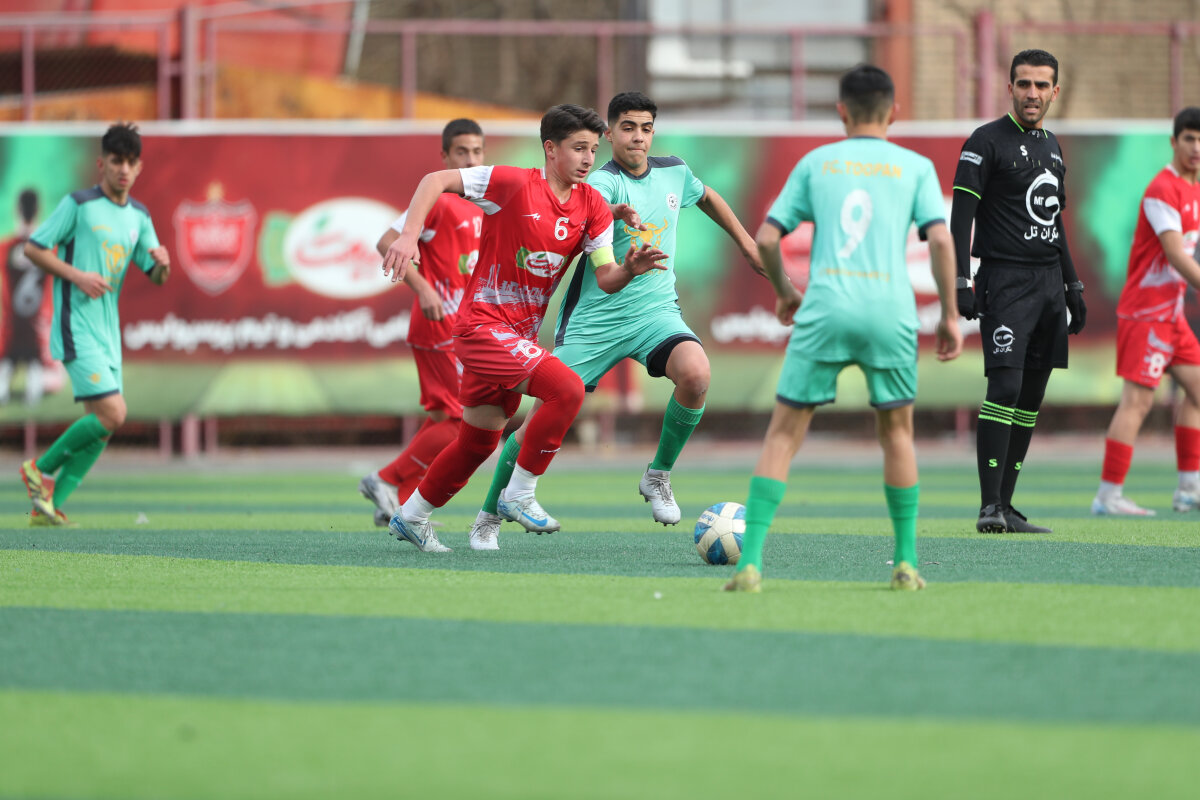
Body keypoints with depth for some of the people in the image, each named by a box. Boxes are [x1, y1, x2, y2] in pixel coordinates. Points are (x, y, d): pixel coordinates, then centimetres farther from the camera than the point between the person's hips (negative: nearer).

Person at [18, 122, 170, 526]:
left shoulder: (138, 216, 12)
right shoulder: (78, 204, -7)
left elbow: (157, 277, 16)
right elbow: (33, 248, -5)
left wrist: (162, 262, -8)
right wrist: (77, 276, -16)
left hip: (108, 332, 7)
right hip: (77, 328, -7)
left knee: (99, 426, 4)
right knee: (112, 413, -18)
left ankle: (48, 505, 10)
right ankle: (41, 469, 0)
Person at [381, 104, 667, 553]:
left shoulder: (592, 207, 3)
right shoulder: (515, 184, -15)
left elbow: (606, 279, -2)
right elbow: (437, 180, -13)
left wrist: (630, 268, -24)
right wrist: (410, 234, -26)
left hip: (520, 336, 8)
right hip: (484, 325, -8)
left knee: (480, 441, 18)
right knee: (568, 389, -24)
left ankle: (410, 517, 36)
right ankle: (519, 495, -12)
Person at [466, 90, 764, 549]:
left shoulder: (673, 172, 6)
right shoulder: (604, 183, -15)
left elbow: (707, 198, 30)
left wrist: (746, 244, 33)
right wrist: (611, 215, -61)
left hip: (656, 310, 4)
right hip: (595, 317, -4)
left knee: (695, 373, -27)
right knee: (547, 413, -5)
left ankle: (658, 477, -4)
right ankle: (489, 516, 16)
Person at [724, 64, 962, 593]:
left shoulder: (815, 163, 13)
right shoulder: (915, 167, 11)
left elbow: (766, 238, 10)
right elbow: (941, 240, -1)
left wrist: (783, 292, 27)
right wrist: (950, 316, 6)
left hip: (825, 311, 0)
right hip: (891, 311, 0)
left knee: (784, 433, 5)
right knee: (897, 431, 19)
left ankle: (749, 563, -6)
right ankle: (906, 563, 15)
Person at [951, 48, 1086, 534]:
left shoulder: (1051, 146, 18)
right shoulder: (986, 142, -5)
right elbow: (961, 216, -10)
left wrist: (1072, 285, 23)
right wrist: (961, 284, -18)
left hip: (1049, 284, 7)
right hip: (1006, 281, -7)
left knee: (1031, 399, 5)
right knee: (1005, 387, -17)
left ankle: (1005, 507, 9)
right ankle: (990, 507, -18)